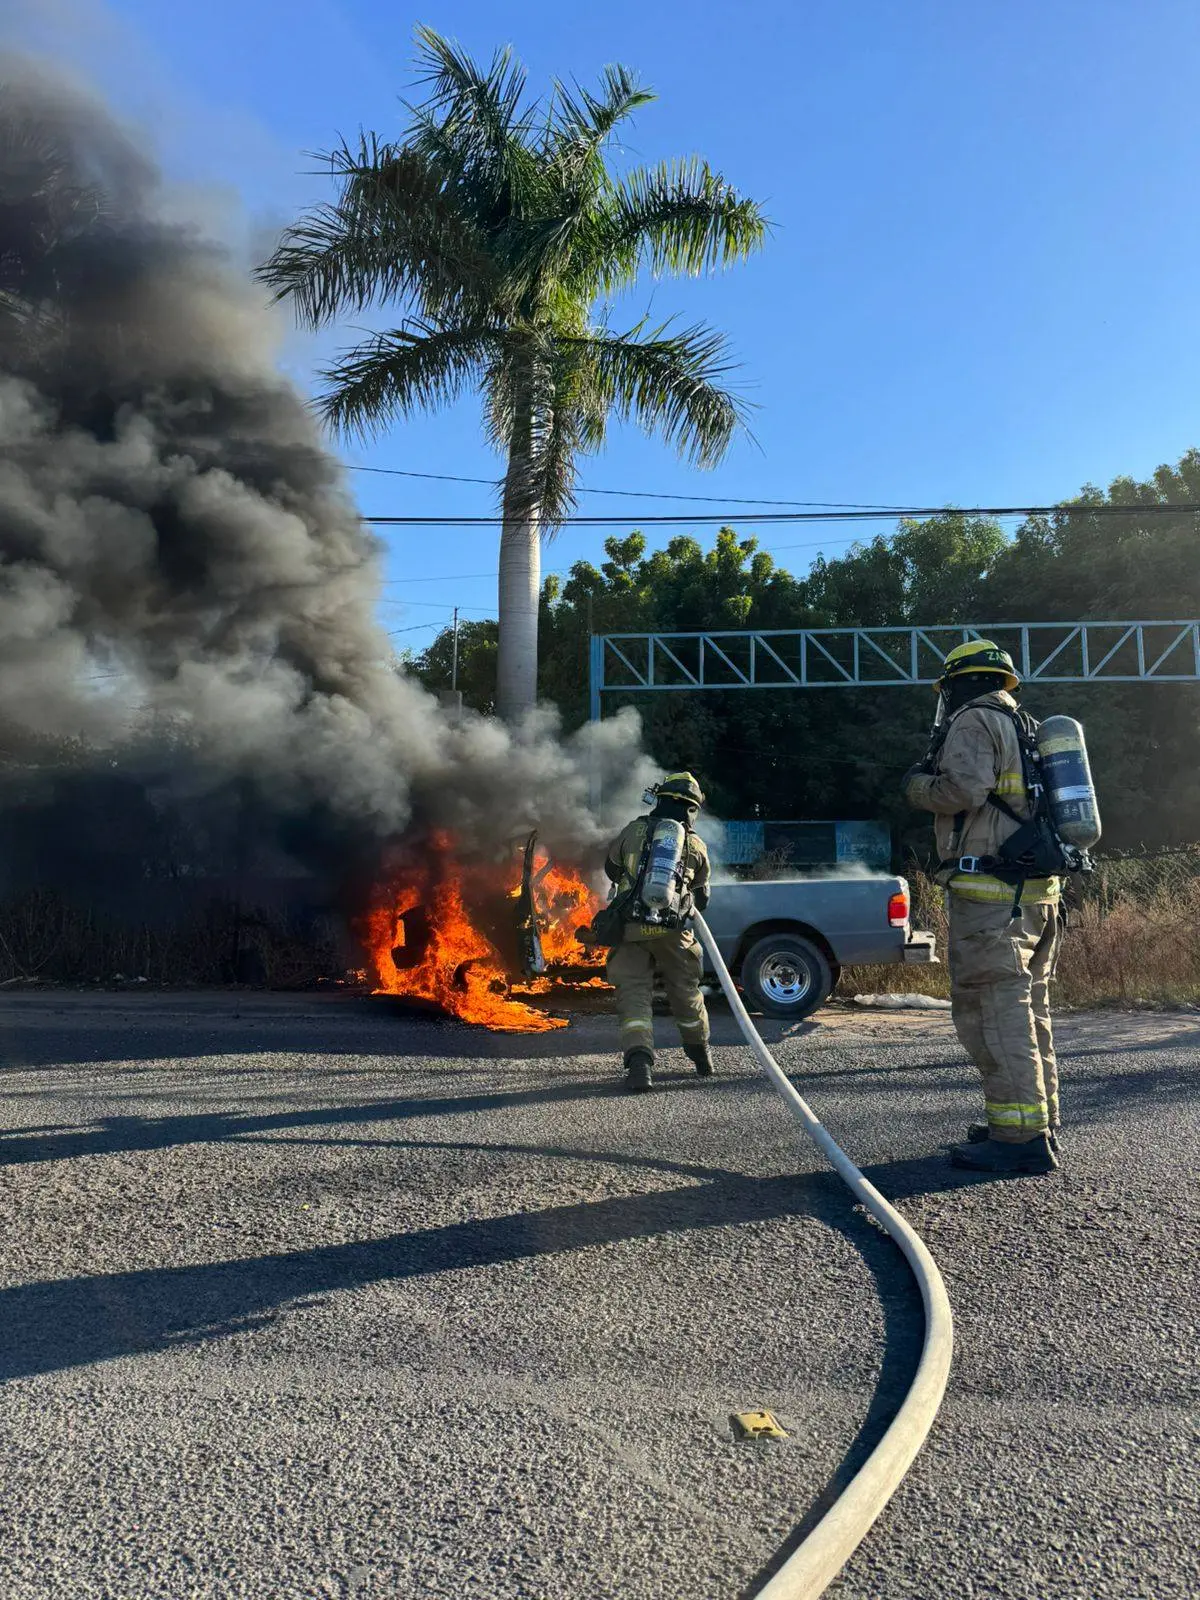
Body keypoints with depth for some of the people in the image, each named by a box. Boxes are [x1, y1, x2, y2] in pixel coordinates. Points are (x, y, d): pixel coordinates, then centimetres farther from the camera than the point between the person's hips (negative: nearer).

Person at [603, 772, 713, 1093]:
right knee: (685, 993, 18)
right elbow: (701, 897, 18)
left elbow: (611, 868, 21)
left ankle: (639, 1059, -17)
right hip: (673, 932, 1)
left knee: (633, 994, 1)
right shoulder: (696, 845, 8)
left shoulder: (633, 830, 5)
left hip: (630, 929, -1)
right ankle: (700, 1053, 37)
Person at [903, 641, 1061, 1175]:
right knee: (1029, 1009, 14)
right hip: (1038, 890, 10)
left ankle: (1020, 1136, -10)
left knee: (993, 1011, -9)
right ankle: (1039, 1122, 21)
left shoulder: (975, 721, -5)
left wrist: (918, 784, 0)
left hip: (989, 891, -10)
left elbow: (964, 790, -19)